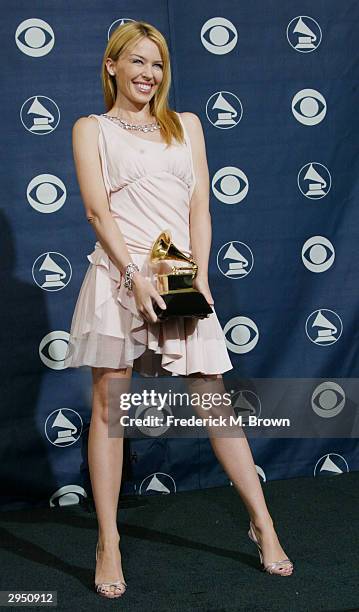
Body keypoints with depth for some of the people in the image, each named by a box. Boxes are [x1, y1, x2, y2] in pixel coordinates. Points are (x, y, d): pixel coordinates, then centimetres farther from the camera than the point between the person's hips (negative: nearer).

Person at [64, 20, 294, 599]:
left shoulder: (186, 125, 18)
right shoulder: (91, 129, 9)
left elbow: (200, 207, 10)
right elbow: (98, 210, -3)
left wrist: (200, 275, -4)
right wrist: (136, 276, -15)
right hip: (119, 275, -2)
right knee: (108, 405, 1)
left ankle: (263, 523, 15)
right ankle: (108, 544, 11)